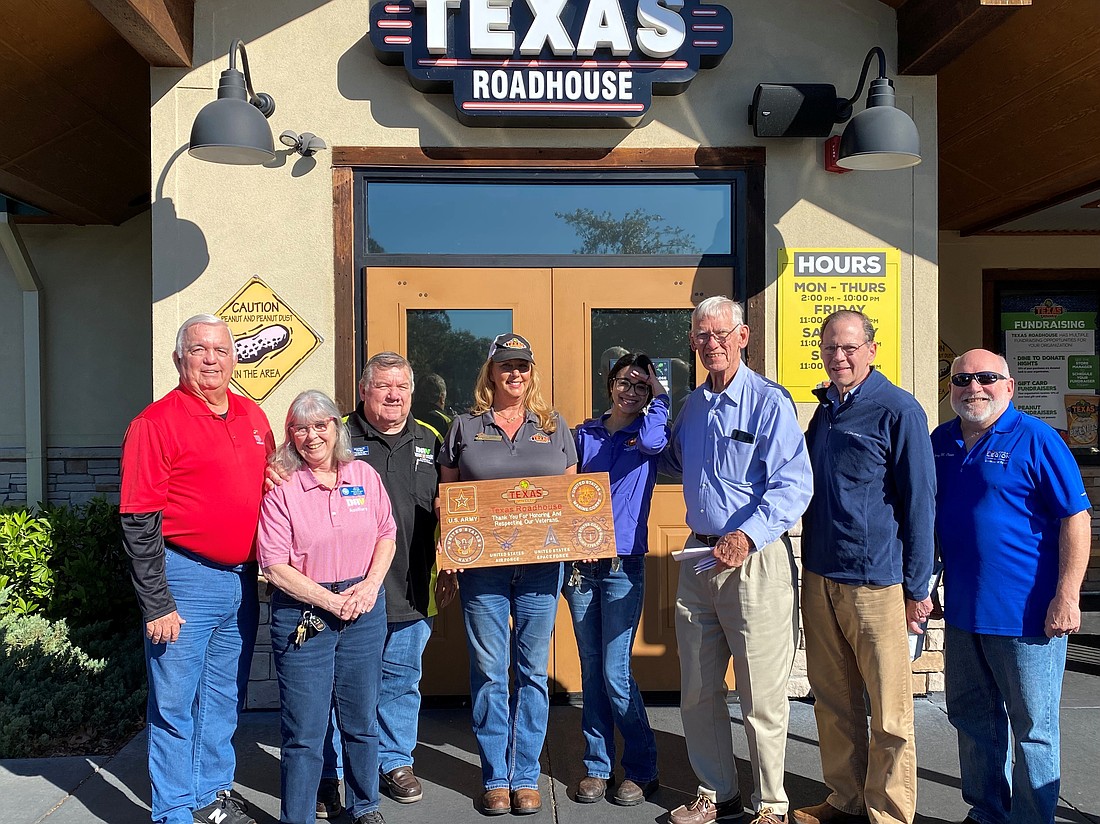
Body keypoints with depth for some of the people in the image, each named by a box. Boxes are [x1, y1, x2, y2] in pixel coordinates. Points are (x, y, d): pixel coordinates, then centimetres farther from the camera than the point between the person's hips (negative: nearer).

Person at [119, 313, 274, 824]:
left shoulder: (253, 417, 9)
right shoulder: (156, 422, -10)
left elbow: (270, 489, 20)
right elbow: (139, 524, -12)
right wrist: (156, 604, -14)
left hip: (241, 580, 6)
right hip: (186, 579, -6)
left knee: (224, 699, 18)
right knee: (175, 704, 6)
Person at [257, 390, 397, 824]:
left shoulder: (364, 476, 4)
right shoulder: (280, 488, -7)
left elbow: (386, 533, 10)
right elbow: (276, 567, -10)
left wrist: (371, 585, -6)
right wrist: (331, 602, -13)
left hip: (364, 609, 4)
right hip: (302, 614, -3)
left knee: (362, 719, 15)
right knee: (304, 728, 3)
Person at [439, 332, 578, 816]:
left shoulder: (553, 427, 10)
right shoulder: (465, 428, 6)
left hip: (541, 565, 1)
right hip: (482, 565, -1)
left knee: (532, 671, 7)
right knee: (488, 672, 4)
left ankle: (526, 776, 20)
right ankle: (495, 777, 18)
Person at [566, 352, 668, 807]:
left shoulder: (651, 430, 1)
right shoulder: (584, 434, 10)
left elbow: (651, 442, -24)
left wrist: (659, 397, -8)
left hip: (623, 567, -3)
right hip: (580, 564, 4)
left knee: (615, 674, -3)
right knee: (592, 671, 10)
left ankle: (641, 770, 15)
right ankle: (597, 765, 24)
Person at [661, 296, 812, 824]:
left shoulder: (768, 401, -10)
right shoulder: (692, 406, 13)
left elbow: (793, 485, -18)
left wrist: (747, 536, -29)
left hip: (754, 558, -7)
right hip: (698, 556, 7)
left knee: (761, 697, 3)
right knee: (698, 692, 14)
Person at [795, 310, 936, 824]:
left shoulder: (898, 410, -8)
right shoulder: (824, 411, 12)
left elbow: (919, 502, -8)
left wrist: (917, 588, -10)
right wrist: (811, 568, 15)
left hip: (876, 581, -6)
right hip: (819, 578, 7)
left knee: (888, 709, 4)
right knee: (832, 699, 15)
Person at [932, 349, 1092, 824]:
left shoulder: (1036, 440, -10)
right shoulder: (941, 443, 7)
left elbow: (1076, 519, -12)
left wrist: (1067, 596, -17)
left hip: (1026, 613, -6)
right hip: (962, 609, 6)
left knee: (1032, 729, 6)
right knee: (970, 716, 18)